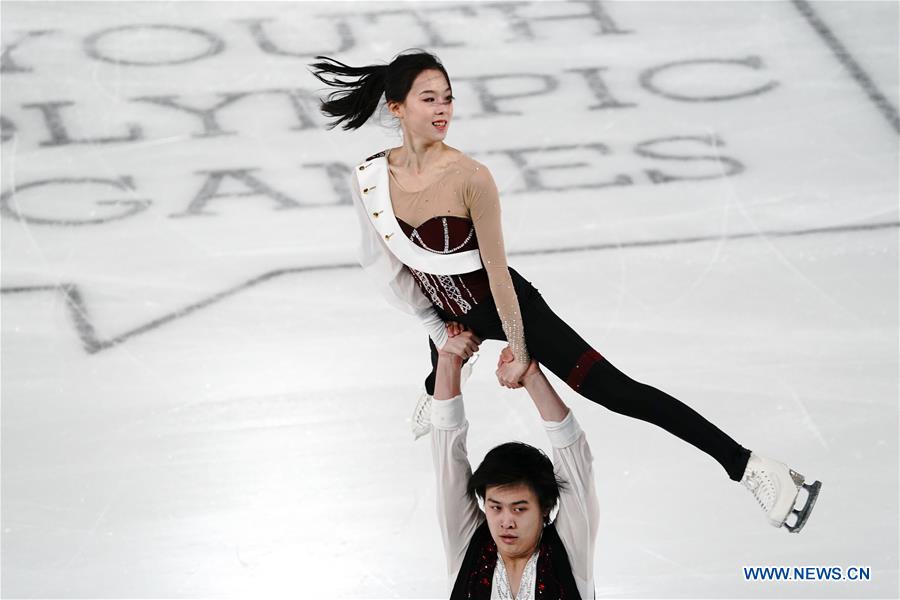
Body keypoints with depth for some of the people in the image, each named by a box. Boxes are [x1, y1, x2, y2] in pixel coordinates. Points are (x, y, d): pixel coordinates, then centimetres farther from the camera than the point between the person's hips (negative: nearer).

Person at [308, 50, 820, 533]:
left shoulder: (470, 177, -28)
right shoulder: (368, 179, -15)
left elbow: (496, 269, -21)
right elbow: (383, 264, -1)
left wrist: (518, 351, -14)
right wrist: (438, 330, 4)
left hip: (509, 307, -6)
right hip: (451, 314, 6)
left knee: (616, 390, -16)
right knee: (446, 355, 40)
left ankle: (750, 468, -18)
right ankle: (436, 391, 82)